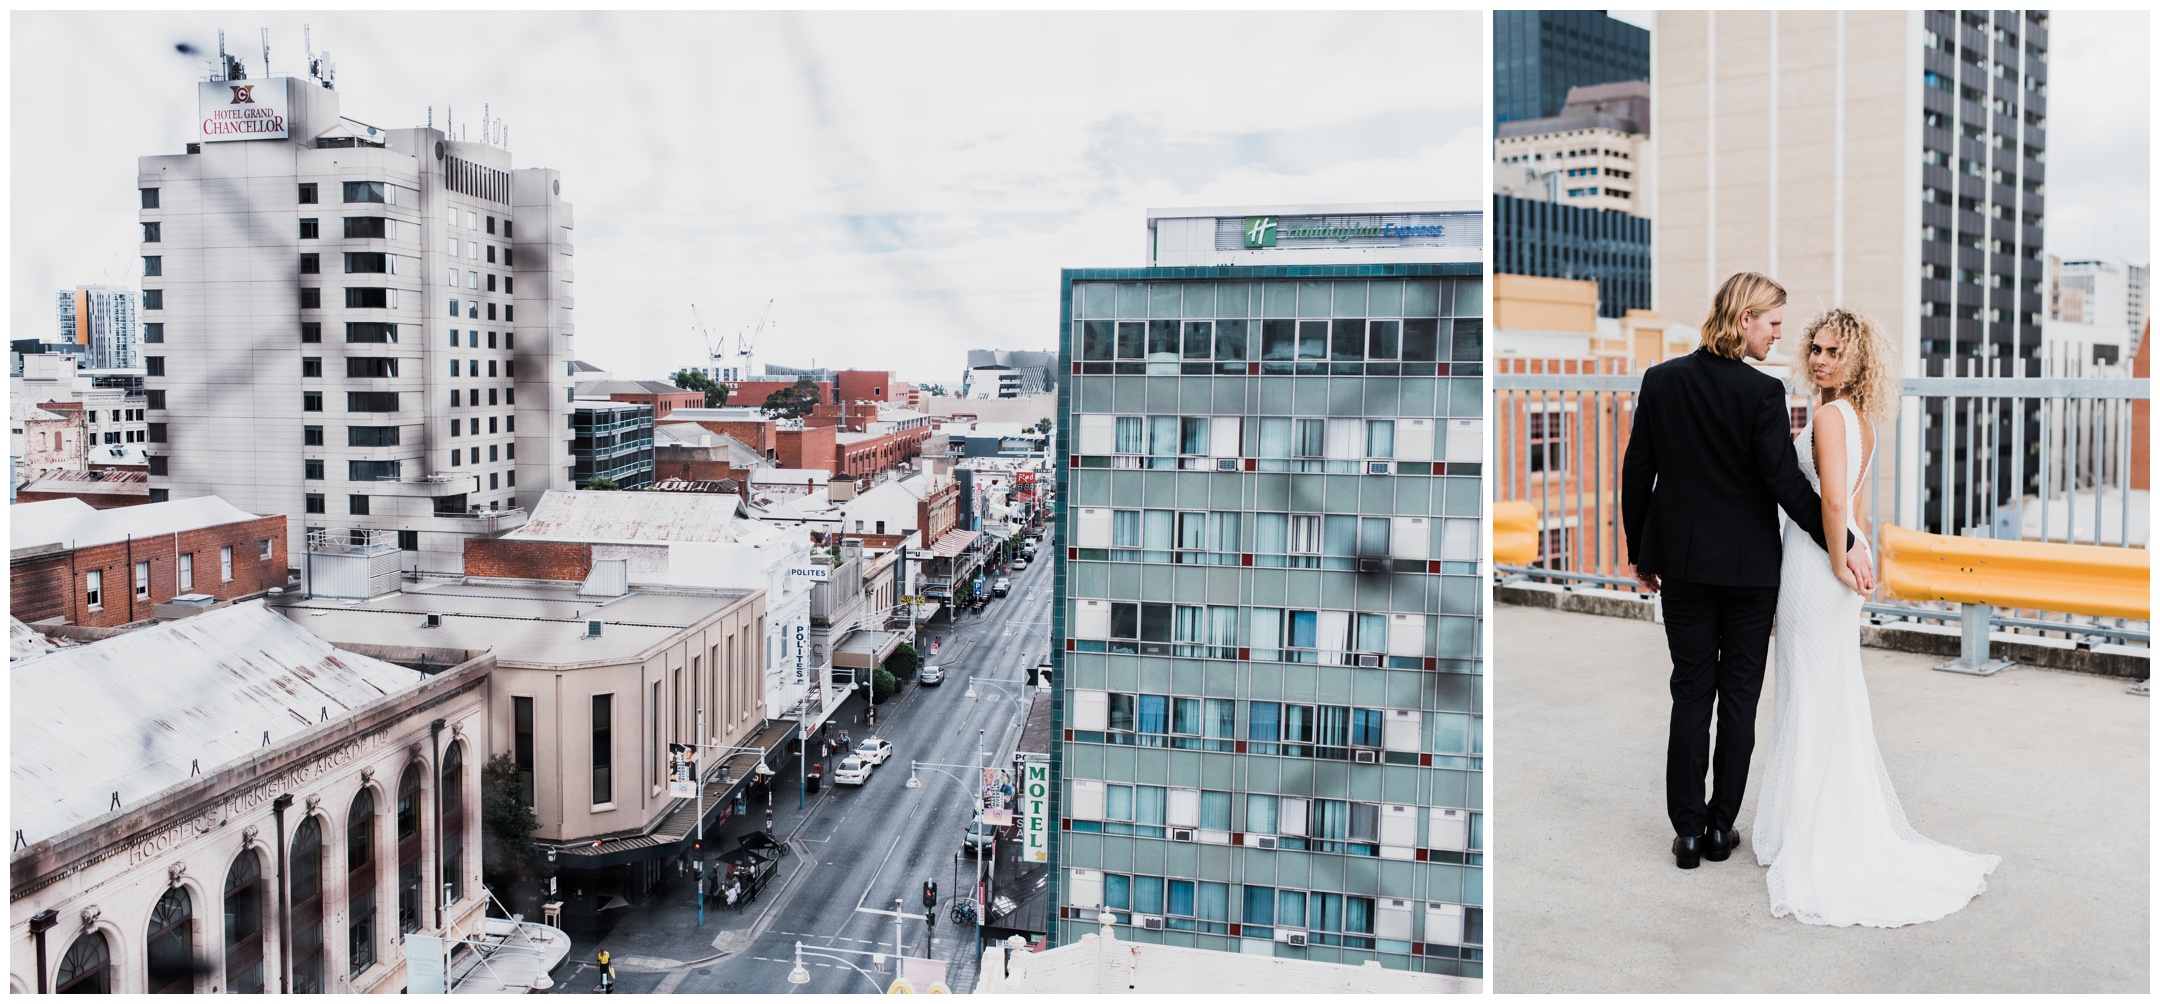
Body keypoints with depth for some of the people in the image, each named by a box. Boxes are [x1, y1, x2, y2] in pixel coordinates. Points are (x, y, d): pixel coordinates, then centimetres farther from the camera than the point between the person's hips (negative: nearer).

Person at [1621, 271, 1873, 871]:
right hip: (1749, 566, -3)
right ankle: (1721, 826, 16)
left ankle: (1688, 830, 10)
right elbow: (1786, 484, -16)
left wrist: (1640, 553, 12)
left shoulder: (1660, 380, -2)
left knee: (1691, 693, 9)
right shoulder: (1762, 392, -14)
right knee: (1739, 695, 9)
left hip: (1681, 562, 3)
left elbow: (1636, 473, 2)